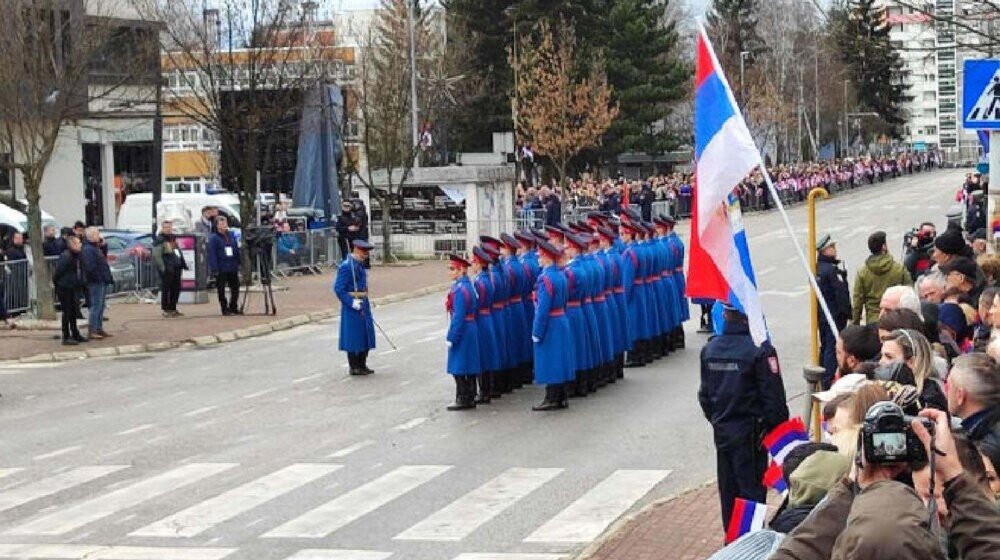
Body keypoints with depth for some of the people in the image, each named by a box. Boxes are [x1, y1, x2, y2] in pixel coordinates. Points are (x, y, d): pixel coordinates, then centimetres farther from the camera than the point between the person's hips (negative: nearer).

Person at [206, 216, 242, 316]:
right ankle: (225, 309, 11)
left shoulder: (231, 235, 9)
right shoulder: (213, 238, -8)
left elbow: (237, 250, 14)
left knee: (235, 288, 8)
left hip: (233, 267, 5)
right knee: (221, 290, 3)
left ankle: (233, 307, 21)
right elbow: (212, 254, -12)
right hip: (221, 269, -5)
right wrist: (214, 269, -17)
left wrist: (238, 263, 9)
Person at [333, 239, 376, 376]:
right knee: (353, 336, -1)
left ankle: (362, 365, 22)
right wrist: (352, 303, -22)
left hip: (363, 304, 9)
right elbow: (338, 288, -20)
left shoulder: (360, 264, 12)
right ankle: (354, 367, 8)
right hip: (352, 308, -9)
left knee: (366, 334, 12)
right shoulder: (346, 266, -17)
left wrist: (366, 302, 16)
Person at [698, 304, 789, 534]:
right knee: (751, 488, 2)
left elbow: (705, 394, 11)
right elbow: (773, 395, -15)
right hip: (749, 433, -6)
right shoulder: (760, 349, -17)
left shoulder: (710, 349, 2)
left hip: (722, 430, 6)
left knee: (728, 489, 15)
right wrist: (776, 423, -2)